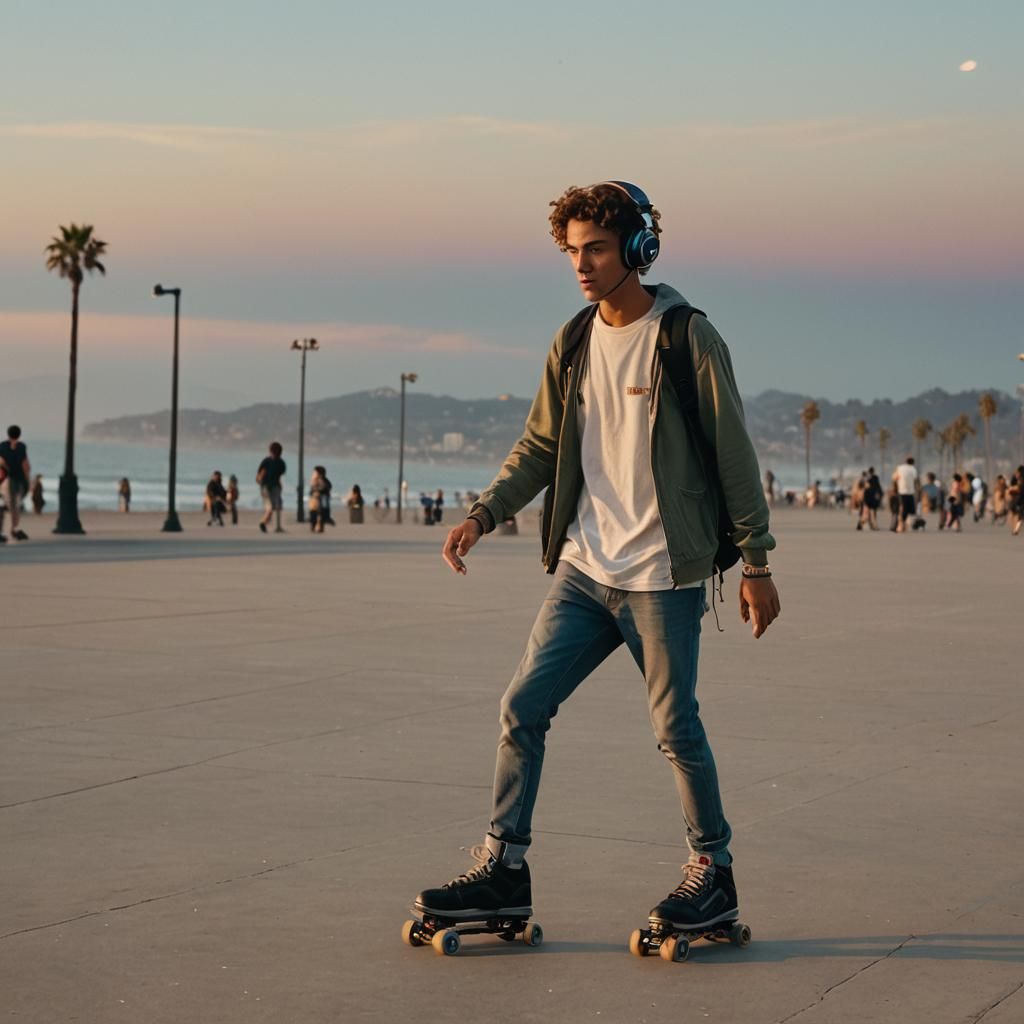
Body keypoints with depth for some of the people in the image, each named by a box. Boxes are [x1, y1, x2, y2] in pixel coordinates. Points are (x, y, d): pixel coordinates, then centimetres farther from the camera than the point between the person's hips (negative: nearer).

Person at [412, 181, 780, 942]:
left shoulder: (688, 338, -8)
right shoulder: (574, 344, 8)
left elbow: (734, 457, -6)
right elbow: (541, 448, 14)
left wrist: (757, 565, -6)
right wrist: (485, 515, -2)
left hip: (663, 577, -6)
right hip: (583, 569, 6)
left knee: (676, 729, 1)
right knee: (523, 708, 1)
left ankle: (714, 873, 19)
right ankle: (505, 868, 10)